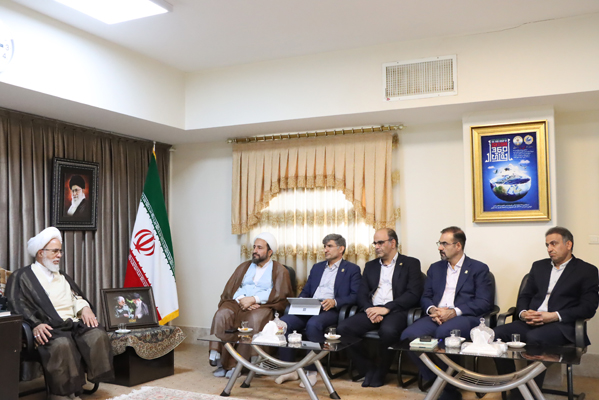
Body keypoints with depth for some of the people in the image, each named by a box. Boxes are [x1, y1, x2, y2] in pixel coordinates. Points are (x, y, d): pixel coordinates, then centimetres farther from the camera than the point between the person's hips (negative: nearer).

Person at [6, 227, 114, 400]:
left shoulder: (63, 276, 29)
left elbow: (77, 298, 22)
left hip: (74, 323, 6)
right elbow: (16, 307, -4)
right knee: (62, 344, -39)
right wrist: (35, 324, -22)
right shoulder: (21, 277, 9)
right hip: (48, 327, -5)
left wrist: (85, 308, -3)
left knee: (98, 335, -26)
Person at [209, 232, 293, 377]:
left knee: (255, 320, -37)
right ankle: (217, 357, -29)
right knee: (222, 315, -29)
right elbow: (230, 288, 14)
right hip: (238, 303, 4)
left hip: (263, 305, -3)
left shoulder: (279, 270, 12)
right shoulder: (244, 266, 25)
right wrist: (241, 300, -8)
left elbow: (279, 294, -3)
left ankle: (233, 365, -31)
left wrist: (254, 299, -14)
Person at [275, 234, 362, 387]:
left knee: (313, 324, -37)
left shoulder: (352, 269, 9)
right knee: (283, 322, -21)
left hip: (331, 311, -5)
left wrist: (335, 301, -19)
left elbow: (355, 295, -3)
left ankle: (312, 372, -25)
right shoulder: (317, 267, 27)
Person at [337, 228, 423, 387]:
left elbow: (413, 294, -5)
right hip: (371, 311, 5)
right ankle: (368, 370, -5)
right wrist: (369, 309, -8)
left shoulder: (410, 264, 8)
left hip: (395, 311, -4)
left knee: (388, 330, -38)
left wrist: (387, 308, -16)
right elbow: (362, 293, 15)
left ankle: (380, 373, -11)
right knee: (343, 328, -23)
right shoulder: (370, 266, 24)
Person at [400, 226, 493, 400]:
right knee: (409, 335, -28)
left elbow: (484, 302, -3)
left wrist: (454, 312, -16)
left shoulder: (479, 268, 8)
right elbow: (425, 297, 18)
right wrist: (432, 309, -7)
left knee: (443, 333, -39)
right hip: (436, 316, 4)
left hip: (464, 317, -4)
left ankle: (445, 386, -16)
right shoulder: (435, 268, 22)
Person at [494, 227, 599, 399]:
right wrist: (523, 312, -4)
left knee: (534, 338, -38)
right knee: (497, 333, -25)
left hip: (560, 325, -5)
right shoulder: (539, 266, 23)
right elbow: (524, 296, 20)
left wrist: (555, 316, -15)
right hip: (531, 322, 5)